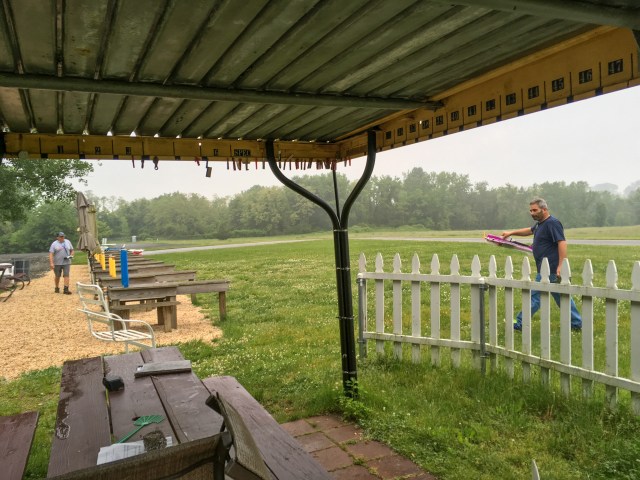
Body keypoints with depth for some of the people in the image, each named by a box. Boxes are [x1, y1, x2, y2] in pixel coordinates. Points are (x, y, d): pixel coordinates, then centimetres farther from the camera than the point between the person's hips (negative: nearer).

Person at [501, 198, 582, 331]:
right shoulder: (540, 224, 16)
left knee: (535, 296, -3)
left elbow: (562, 243, -23)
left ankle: (520, 323, 4)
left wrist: (561, 266, -28)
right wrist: (511, 233, 30)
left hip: (549, 270, -10)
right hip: (549, 269, 10)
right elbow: (529, 230, 36)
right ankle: (576, 323, 23)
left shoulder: (552, 223, -15)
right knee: (562, 296, 15)